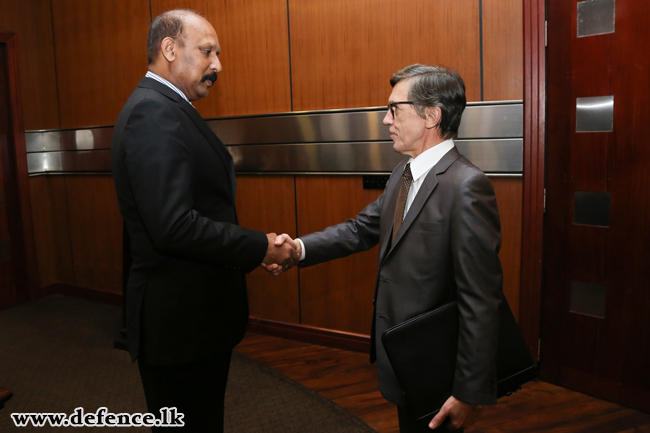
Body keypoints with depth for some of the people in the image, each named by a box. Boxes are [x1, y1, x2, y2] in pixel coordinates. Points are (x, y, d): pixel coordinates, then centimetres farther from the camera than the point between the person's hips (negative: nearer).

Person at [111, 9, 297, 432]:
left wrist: (255, 247, 4)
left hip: (193, 312, 10)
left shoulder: (166, 108, 13)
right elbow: (173, 225, -29)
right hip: (181, 318, -10)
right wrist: (261, 246, -18)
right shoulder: (154, 113, -19)